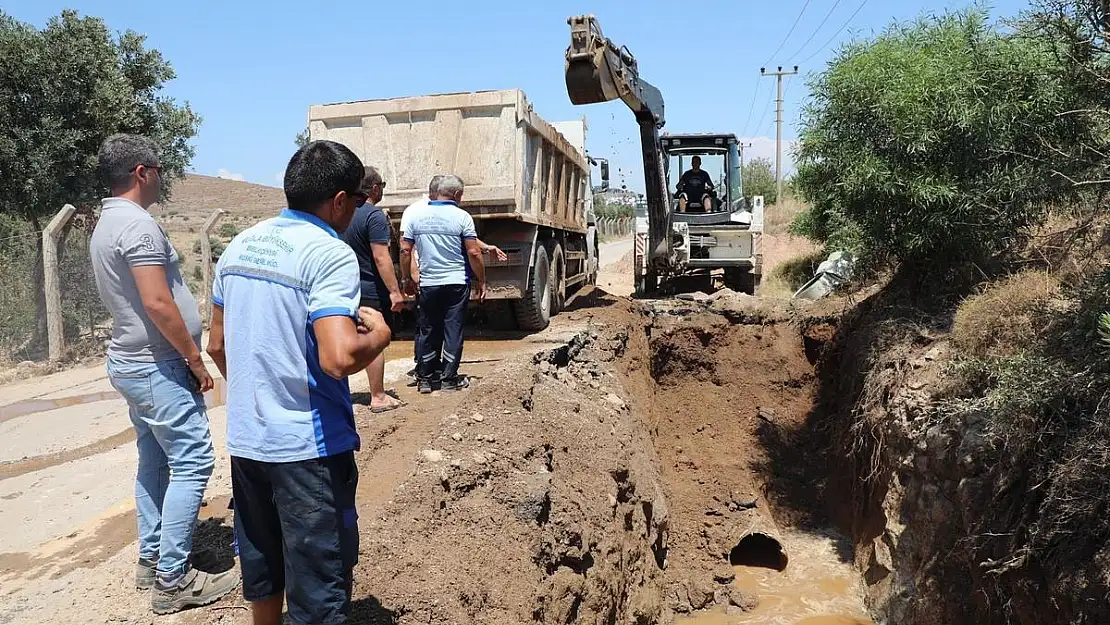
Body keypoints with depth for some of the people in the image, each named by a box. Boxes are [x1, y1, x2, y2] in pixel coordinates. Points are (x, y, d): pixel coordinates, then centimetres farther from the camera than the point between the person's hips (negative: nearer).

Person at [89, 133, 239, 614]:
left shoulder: (105, 226, 14)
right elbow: (158, 303, -24)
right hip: (157, 367, -10)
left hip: (131, 362, 10)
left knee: (154, 462, 16)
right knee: (192, 462, -7)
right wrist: (195, 360, -15)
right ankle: (172, 581, -3)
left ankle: (151, 561, 24)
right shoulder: (138, 224, -18)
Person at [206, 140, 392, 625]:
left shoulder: (240, 246, 6)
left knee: (261, 568, 24)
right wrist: (378, 335, -10)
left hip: (244, 438, 8)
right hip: (308, 446, -7)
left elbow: (217, 345, 14)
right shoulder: (330, 255, -18)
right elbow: (339, 358, -30)